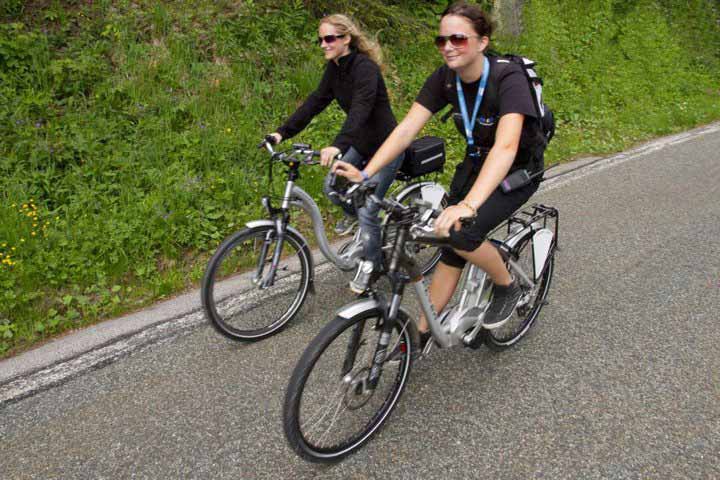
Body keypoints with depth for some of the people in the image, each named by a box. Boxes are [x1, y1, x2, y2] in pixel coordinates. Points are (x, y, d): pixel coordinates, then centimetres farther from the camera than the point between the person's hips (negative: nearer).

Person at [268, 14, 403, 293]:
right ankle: (352, 214, 32)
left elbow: (361, 108, -39)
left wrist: (338, 145, -54)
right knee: (332, 186, 0)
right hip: (361, 144, 8)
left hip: (386, 146, -8)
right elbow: (316, 101, -2)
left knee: (367, 209, -9)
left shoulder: (365, 67, -25)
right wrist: (283, 132, -11)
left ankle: (371, 264, 12)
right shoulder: (334, 68, 1)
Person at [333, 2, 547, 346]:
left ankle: (507, 287, 5)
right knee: (450, 246, 1)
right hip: (476, 163, 5)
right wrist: (365, 174, -34)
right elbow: (406, 129, -19)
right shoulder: (444, 79, -12)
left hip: (517, 171, -5)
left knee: (462, 234, -25)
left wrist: (468, 205, -59)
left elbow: (506, 146, -44)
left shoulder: (508, 78, -30)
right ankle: (422, 332, 13)